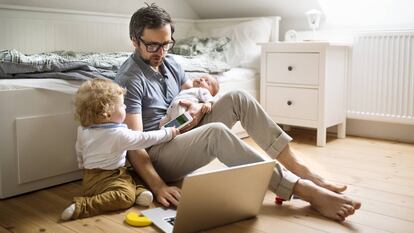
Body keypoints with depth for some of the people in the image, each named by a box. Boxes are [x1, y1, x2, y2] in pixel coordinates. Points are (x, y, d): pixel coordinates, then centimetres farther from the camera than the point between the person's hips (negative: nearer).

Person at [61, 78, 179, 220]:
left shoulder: (83, 130, 4)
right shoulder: (120, 134, -17)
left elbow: (79, 152, 18)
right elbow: (145, 139, -9)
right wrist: (168, 133, 4)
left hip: (89, 176, 9)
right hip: (103, 180, -9)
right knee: (125, 196, -30)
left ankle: (138, 191, -8)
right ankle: (81, 207, -29)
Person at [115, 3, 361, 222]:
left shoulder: (169, 63, 8)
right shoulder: (129, 79, -16)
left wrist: (200, 107, -9)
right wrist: (158, 186, -35)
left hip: (185, 136, 8)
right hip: (157, 155, -7)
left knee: (237, 98, -12)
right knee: (216, 132, -36)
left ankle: (301, 169, -17)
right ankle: (304, 189, -36)